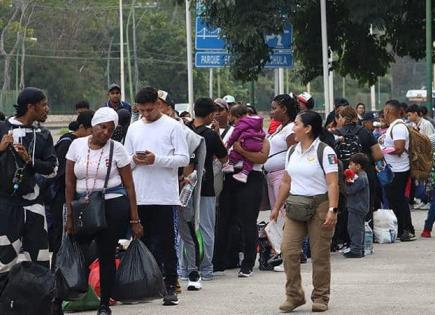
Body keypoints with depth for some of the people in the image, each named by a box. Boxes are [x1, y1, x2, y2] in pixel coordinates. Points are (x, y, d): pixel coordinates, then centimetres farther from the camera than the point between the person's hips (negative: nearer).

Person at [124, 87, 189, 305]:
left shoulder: (172, 126, 0)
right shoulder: (134, 128, 14)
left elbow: (184, 158, -6)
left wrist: (156, 159, -16)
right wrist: (134, 160, -7)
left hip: (164, 195, -5)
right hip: (139, 196, 5)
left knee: (165, 244, -4)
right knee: (143, 242, 9)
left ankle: (170, 287, 0)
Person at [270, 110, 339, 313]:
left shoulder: (325, 152, -7)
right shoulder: (292, 152, 14)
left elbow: (333, 184, -13)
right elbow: (286, 182, 20)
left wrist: (332, 210, -22)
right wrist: (277, 207, 20)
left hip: (319, 205, -6)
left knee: (320, 255, 0)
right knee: (288, 249, -6)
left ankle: (320, 297, 11)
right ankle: (294, 295, 3)